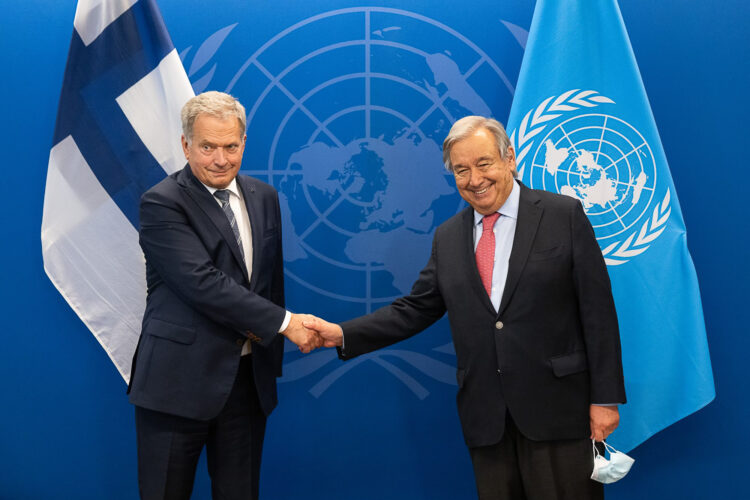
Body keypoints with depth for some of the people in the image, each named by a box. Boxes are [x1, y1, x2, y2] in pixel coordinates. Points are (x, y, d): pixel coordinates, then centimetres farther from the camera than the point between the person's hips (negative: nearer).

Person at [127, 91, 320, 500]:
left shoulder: (264, 198, 9)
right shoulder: (161, 204, -11)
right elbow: (202, 283, -21)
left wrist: (272, 359, 13)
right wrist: (285, 323, -19)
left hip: (250, 377, 5)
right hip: (180, 378, -5)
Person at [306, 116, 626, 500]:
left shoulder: (564, 215, -3)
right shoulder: (447, 237, 10)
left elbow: (597, 311, -5)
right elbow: (416, 309, 9)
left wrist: (605, 397, -8)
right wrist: (343, 335, -3)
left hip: (557, 408, -3)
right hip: (486, 416, 4)